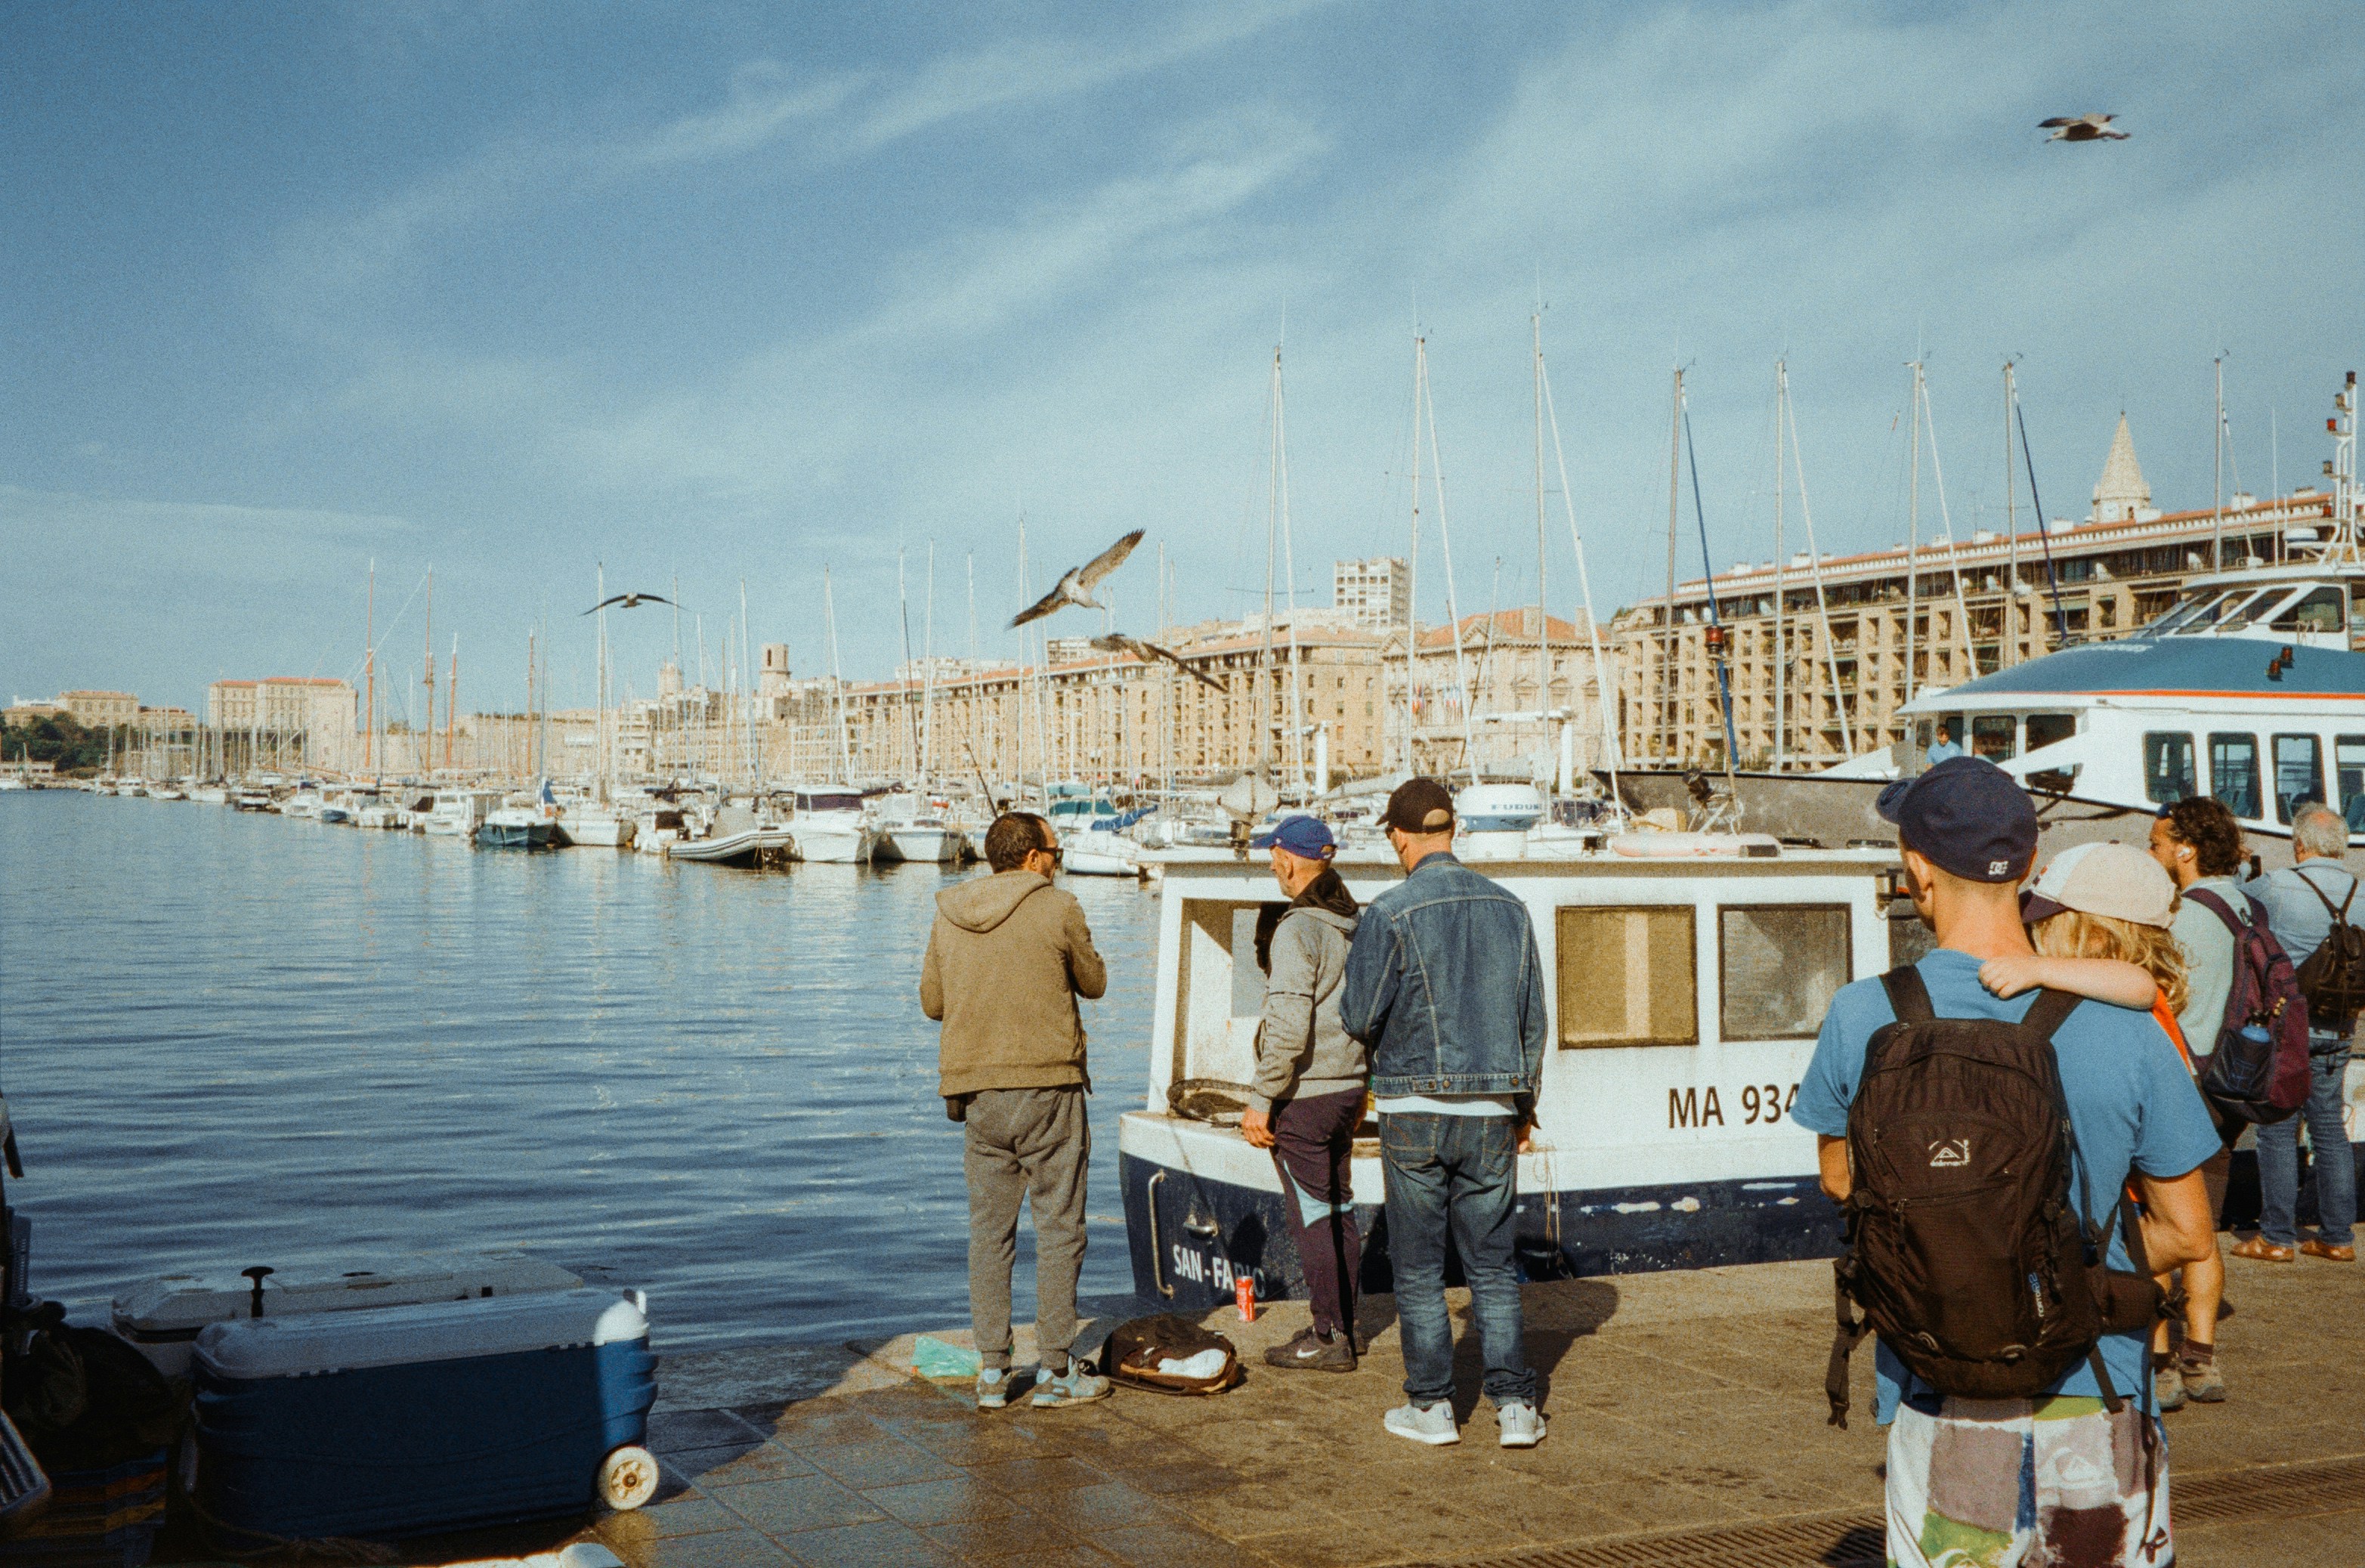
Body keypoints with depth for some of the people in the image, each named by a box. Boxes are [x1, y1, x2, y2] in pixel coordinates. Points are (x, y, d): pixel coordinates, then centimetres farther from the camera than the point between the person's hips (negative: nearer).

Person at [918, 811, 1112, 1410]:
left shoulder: (949, 914, 5)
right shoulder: (1058, 910, -8)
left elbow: (932, 1001, 11)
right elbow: (1093, 983, 5)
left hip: (974, 1091, 5)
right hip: (1046, 1087, -4)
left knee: (989, 1231, 11)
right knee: (1059, 1229, 4)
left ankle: (992, 1371, 12)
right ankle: (1056, 1371, 7)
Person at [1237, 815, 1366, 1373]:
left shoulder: (1298, 930, -19)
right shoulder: (1359, 924, 8)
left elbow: (1289, 1027, -24)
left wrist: (1260, 1100, -18)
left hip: (1303, 1095, -8)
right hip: (1346, 1086, 9)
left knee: (1310, 1213, -1)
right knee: (1340, 1209, 15)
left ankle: (1330, 1338, 3)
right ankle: (1340, 1326, 24)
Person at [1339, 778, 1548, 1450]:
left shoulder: (1391, 914, -11)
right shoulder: (1509, 909, 4)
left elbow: (1359, 1018, -8)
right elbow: (1533, 1018, 10)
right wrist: (1524, 1103, 20)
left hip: (1414, 1113, -4)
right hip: (1491, 1113, 4)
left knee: (1418, 1267, 7)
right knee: (1492, 1263, 11)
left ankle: (1431, 1405, 12)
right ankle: (1515, 1405, 8)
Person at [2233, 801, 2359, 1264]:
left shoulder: (2275, 887, -13)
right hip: (2337, 1030, 5)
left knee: (2278, 1129, 0)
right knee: (2329, 1128, 12)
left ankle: (2276, 1237, 3)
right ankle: (2337, 1237, 15)